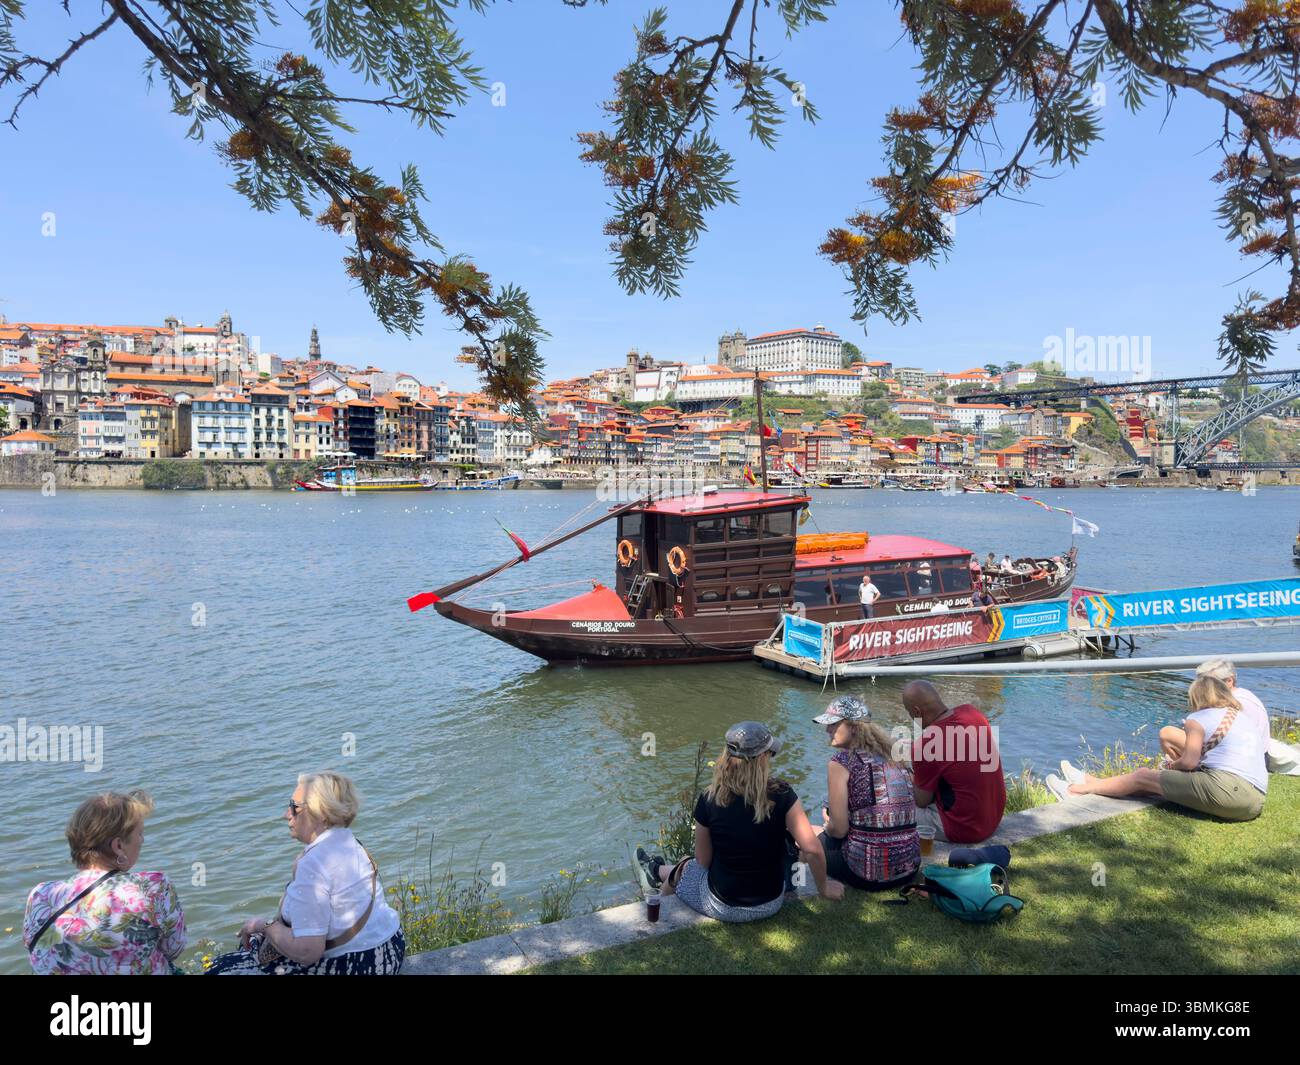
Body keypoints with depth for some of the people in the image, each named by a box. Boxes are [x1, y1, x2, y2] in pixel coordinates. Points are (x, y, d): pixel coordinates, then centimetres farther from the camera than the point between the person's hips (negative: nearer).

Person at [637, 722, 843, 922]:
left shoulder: (709, 799, -18)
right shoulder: (782, 795, -19)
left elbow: (703, 861, -7)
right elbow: (813, 850, -19)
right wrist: (823, 888, -1)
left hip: (723, 906, -2)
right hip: (772, 904, 2)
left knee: (684, 868, 28)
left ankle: (657, 872, 60)